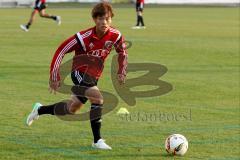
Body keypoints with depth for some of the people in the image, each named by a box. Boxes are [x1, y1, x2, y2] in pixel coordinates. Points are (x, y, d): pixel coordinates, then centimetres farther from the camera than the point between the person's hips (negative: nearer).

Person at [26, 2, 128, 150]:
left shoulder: (115, 35, -10)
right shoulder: (84, 37, -23)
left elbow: (122, 52, 13)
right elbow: (61, 51, -16)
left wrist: (122, 72, 6)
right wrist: (55, 77, -15)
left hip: (94, 76, 6)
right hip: (80, 72, -6)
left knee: (72, 108, 15)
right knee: (98, 98, -28)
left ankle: (40, 110, 39)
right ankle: (97, 140, -22)